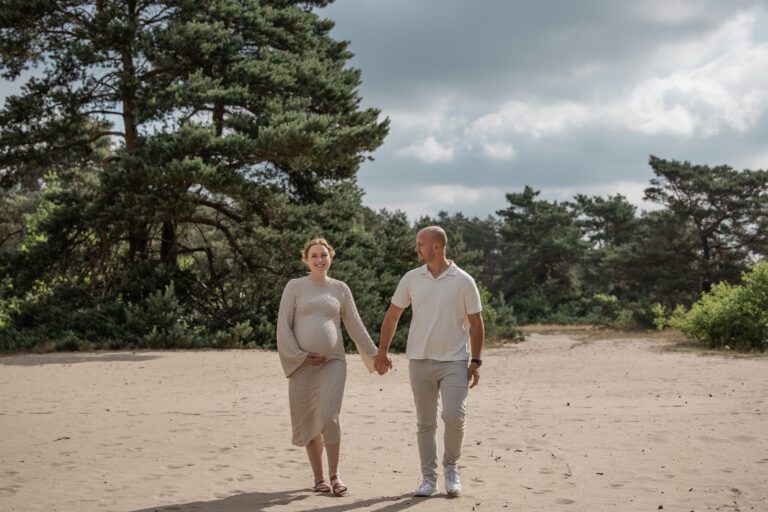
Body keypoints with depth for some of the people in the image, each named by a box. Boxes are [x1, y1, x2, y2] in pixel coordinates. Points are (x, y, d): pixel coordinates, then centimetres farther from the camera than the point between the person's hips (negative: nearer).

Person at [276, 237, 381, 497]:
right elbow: (283, 326, 1)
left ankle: (334, 474, 2)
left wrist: (374, 355, 8)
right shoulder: (295, 287, 5)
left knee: (329, 417, -12)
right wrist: (300, 356, -7)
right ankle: (318, 477, 15)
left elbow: (355, 326, 12)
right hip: (302, 363, 0)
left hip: (333, 362, 0)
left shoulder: (340, 289, 10)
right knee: (307, 421, 3)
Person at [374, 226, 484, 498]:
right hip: (420, 361, 3)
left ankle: (451, 468, 13)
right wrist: (382, 352, 6)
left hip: (454, 361, -2)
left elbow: (475, 323, 0)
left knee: (454, 416, -12)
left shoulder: (463, 281, -4)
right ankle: (429, 478, 15)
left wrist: (476, 361, -3)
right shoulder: (411, 279, 3)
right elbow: (392, 315, 10)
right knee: (425, 422, 6)